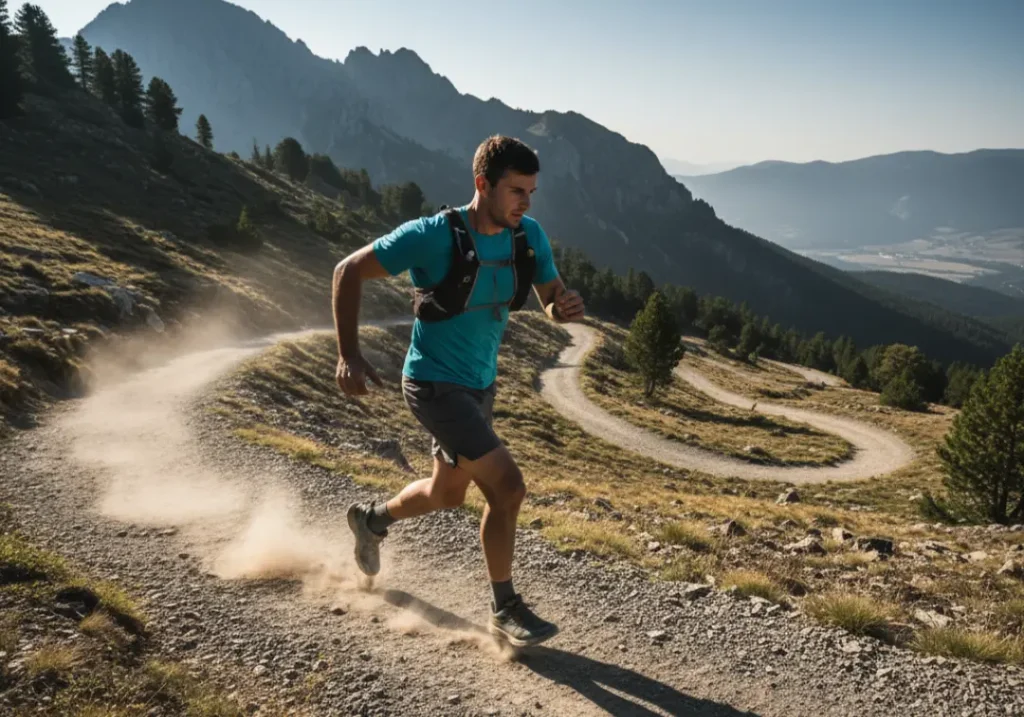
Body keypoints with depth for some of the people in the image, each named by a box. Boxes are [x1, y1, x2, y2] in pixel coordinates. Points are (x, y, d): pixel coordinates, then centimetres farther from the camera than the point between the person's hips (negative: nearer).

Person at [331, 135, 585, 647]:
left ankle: (372, 519, 53)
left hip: (480, 385, 8)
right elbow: (348, 271, -15)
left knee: (447, 494, 23)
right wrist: (349, 355, -20)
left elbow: (552, 304, 3)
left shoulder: (529, 237, -6)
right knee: (507, 486, -15)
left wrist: (567, 308, -23)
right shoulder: (433, 236, -23)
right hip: (434, 386, -7)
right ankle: (505, 610, 5)